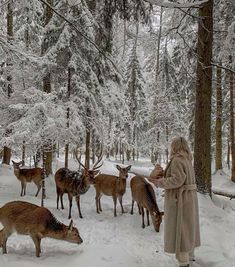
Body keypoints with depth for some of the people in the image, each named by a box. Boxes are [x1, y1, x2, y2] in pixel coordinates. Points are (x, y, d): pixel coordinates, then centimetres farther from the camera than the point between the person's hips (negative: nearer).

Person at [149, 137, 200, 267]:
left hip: (179, 199, -9)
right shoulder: (187, 160, 10)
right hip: (189, 197, 9)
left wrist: (160, 183, -14)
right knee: (188, 227, 19)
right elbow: (184, 179, 11)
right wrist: (164, 179, 11)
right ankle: (190, 256, 32)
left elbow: (177, 180, -25)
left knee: (179, 229, -1)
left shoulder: (177, 160, -18)